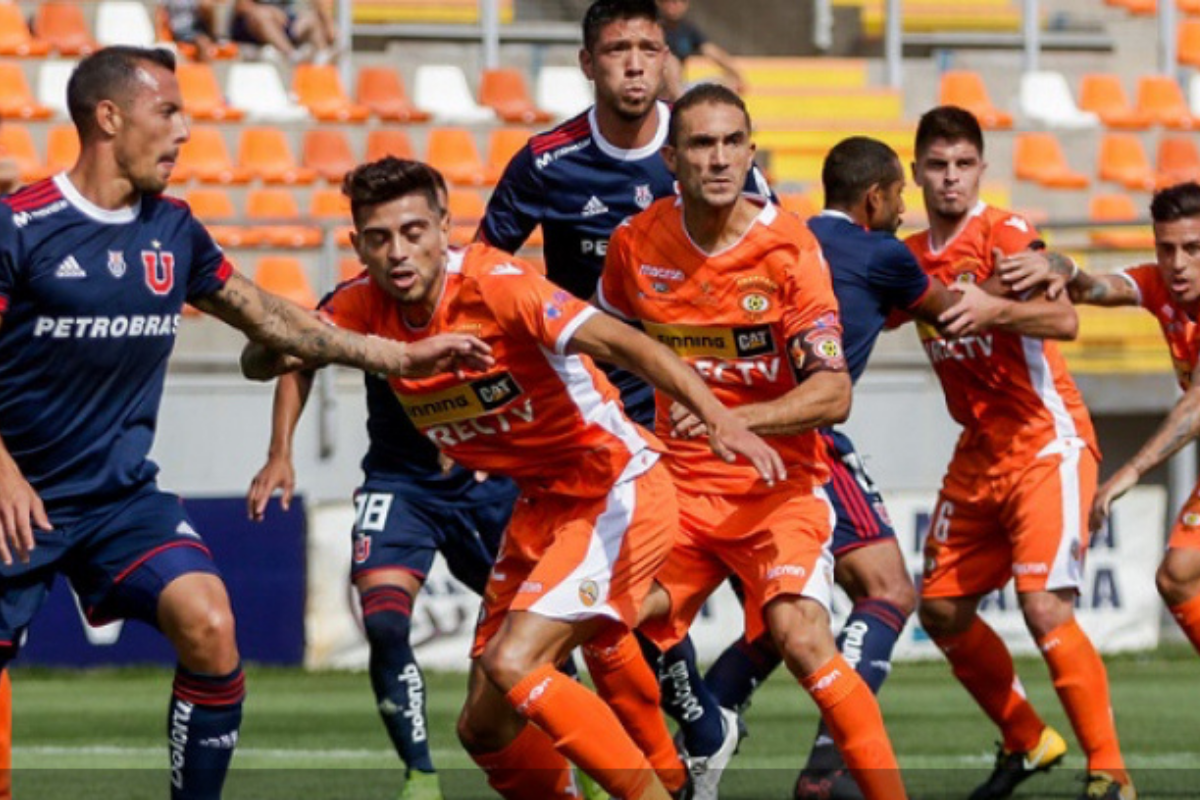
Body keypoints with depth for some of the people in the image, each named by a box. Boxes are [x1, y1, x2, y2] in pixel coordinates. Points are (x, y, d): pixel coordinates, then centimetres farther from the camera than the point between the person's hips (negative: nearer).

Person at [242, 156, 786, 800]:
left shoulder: (493, 283, -23)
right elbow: (259, 362, 8)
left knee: (512, 666, -26)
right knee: (485, 728, 8)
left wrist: (718, 418, -49)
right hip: (541, 507, 8)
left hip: (619, 494, -8)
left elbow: (619, 341, -35)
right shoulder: (368, 306, -3)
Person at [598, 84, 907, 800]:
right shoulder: (638, 244, -1)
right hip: (680, 488, 4)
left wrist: (733, 419, -30)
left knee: (799, 633, -26)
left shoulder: (789, 249, -13)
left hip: (779, 488, -4)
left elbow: (832, 394, -18)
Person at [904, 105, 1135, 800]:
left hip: (1048, 443, -8)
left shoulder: (1005, 235, -13)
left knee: (1045, 606, -20)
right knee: (942, 609, 8)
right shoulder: (913, 257, 8)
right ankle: (1028, 741, 27)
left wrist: (993, 308, -45)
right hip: (980, 451, 8)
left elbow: (1063, 320, -28)